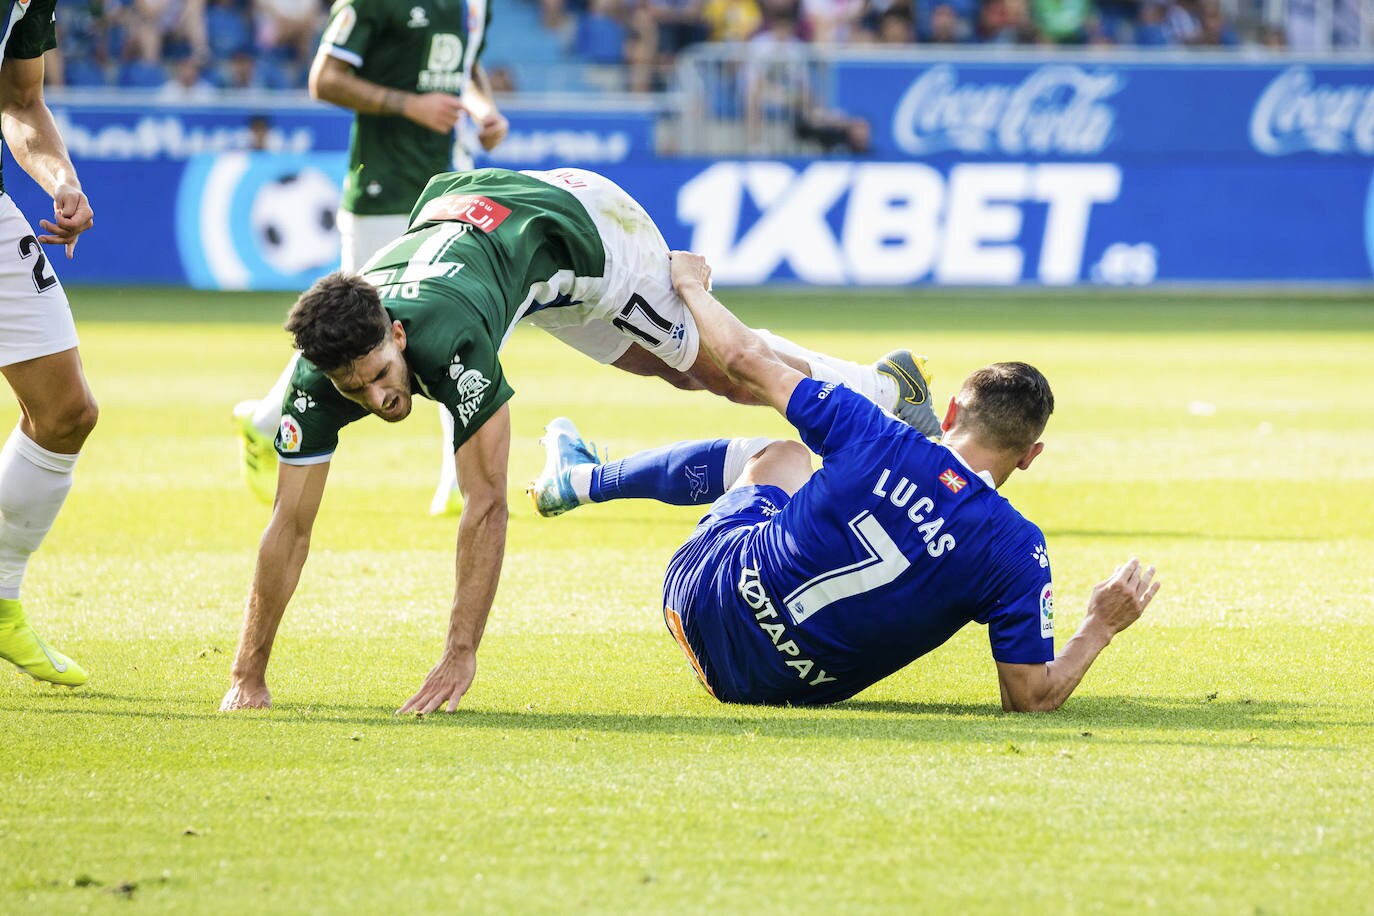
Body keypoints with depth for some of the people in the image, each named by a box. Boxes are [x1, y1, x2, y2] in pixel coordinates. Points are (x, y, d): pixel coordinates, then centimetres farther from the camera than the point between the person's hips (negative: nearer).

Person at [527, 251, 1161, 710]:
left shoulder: (879, 440, -18)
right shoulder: (1018, 551, -21)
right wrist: (1103, 625, -2)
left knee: (778, 456, 30)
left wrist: (691, 284, 15)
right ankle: (581, 477, 51)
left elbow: (745, 363, -5)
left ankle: (580, 477, 53)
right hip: (781, 685, 1)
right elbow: (1032, 696, -17)